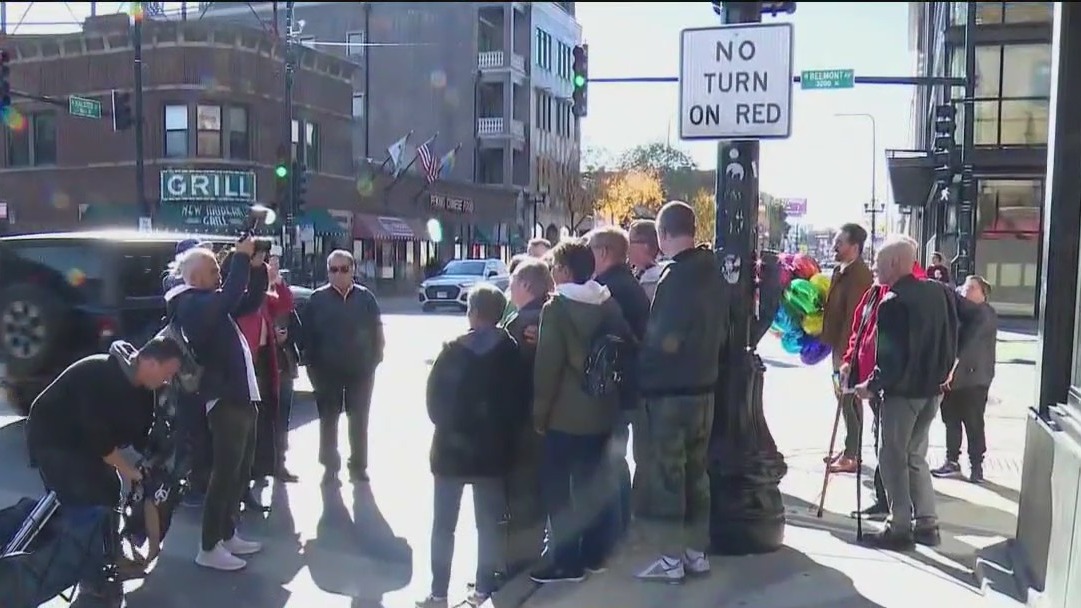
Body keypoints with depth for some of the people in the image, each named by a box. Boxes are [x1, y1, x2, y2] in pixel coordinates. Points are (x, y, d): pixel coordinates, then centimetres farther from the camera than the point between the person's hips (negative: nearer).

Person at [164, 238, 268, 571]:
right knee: (225, 474, -5)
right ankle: (209, 548, 4)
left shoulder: (207, 303, 17)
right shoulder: (191, 304, -13)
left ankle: (227, 534, 27)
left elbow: (249, 302, 22)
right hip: (225, 401, -10)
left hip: (240, 397, 10)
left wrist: (256, 267, 8)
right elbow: (229, 298, -30)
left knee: (240, 472, 17)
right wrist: (241, 257, -20)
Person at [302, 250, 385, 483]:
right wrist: (312, 365, -6)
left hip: (360, 369, 1)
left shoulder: (365, 297, 1)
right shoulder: (318, 299, -1)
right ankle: (330, 465, 19)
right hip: (327, 370, -1)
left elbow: (377, 330, 5)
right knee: (328, 419, 7)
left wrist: (375, 359, -1)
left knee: (359, 420, 9)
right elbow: (307, 334, -1)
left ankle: (358, 465, 21)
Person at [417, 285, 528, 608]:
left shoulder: (454, 350, -10)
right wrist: (505, 433, 11)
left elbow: (434, 396, -8)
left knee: (444, 524, 8)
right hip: (493, 449, 2)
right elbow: (521, 401, -1)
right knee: (489, 524, 12)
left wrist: (445, 425, 8)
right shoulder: (511, 352, -3)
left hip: (452, 447, -2)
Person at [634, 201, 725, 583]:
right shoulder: (711, 271, 8)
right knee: (696, 471, 15)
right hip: (703, 385, 8)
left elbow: (664, 339, -19)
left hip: (670, 390, -8)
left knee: (668, 473, 1)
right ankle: (697, 552, 24)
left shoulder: (675, 276, -18)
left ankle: (671, 559, 8)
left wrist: (641, 372, -4)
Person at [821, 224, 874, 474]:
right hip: (842, 347, 9)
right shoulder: (841, 271, 11)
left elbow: (853, 318, -24)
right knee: (846, 400, 15)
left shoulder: (859, 275, -19)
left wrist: (843, 355, -25)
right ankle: (849, 450, 26)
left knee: (848, 400, -3)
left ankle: (851, 456, 6)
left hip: (850, 350, -9)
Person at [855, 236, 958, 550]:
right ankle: (927, 524, 19)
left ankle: (900, 528, 4)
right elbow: (952, 337, 13)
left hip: (903, 389, -8)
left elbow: (891, 355, -20)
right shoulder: (939, 292, 6)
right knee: (915, 455, 18)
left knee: (894, 458, 2)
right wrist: (942, 373, 19)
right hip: (933, 388, 8)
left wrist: (872, 386, -8)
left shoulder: (892, 302, -17)